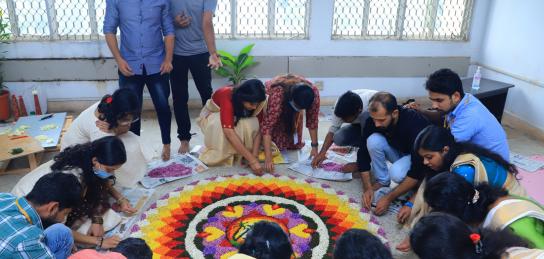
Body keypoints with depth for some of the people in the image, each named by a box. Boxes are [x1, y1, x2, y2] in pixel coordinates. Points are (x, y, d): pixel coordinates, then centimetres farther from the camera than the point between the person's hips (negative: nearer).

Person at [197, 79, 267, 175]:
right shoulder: (227, 98, -39)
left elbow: (257, 129, -22)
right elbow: (229, 133, -46)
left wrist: (255, 156, -34)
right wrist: (252, 160, -49)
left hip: (237, 117, 4)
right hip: (211, 116, -4)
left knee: (251, 123, -29)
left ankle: (238, 155, -13)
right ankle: (221, 156, -18)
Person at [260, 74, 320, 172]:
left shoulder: (314, 93, -35)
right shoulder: (277, 94, -46)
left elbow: (313, 120, -22)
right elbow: (267, 125, -47)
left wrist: (314, 147, -24)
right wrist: (268, 158, -52)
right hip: (269, 104, -3)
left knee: (294, 143, -4)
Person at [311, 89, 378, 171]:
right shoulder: (341, 103, -26)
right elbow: (334, 128, -18)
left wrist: (359, 164, -34)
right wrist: (322, 152, -29)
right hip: (360, 125, 4)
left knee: (365, 117, -36)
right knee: (338, 138, -24)